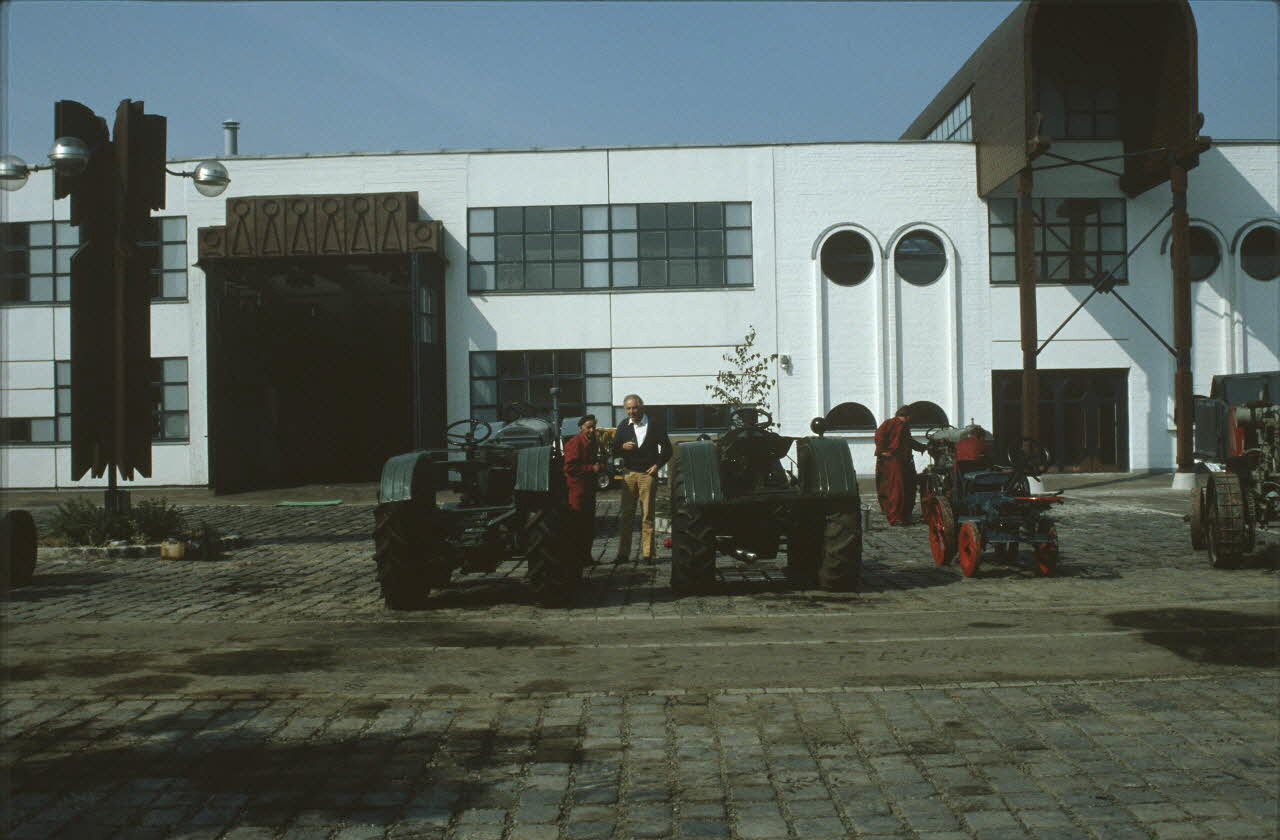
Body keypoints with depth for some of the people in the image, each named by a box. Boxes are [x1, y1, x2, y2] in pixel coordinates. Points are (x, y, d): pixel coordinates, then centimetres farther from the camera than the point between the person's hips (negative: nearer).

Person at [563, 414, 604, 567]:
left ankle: (586, 556, 21)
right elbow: (570, 467, -18)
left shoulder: (592, 442, 17)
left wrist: (600, 466, 4)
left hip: (589, 488, 9)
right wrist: (591, 468, -17)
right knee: (577, 524, -6)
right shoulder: (574, 443, -11)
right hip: (577, 489, -9)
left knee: (589, 524, 13)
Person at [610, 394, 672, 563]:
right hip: (628, 474, 3)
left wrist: (657, 465, -3)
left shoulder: (653, 424, 3)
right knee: (626, 514, 0)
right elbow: (612, 449, 12)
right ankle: (623, 553, 3)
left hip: (648, 473, -3)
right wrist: (623, 447, -10)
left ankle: (647, 554, 1)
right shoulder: (623, 427, 11)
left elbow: (667, 447, 6)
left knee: (647, 515, -2)